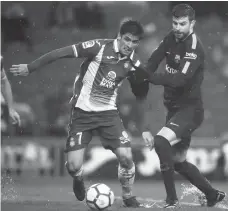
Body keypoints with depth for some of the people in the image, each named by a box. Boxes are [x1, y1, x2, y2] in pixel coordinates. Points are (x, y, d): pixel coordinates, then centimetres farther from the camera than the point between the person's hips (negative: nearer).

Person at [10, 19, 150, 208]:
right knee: (73, 166, -10)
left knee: (126, 156, -17)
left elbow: (141, 96, 10)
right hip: (82, 111, -3)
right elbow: (63, 52, -13)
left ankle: (128, 197, 11)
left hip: (108, 112, 3)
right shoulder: (100, 47, -15)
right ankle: (79, 181, 29)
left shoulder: (134, 64, -1)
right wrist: (30, 68, -12)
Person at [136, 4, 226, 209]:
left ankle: (172, 201, -20)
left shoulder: (194, 48, -20)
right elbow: (153, 63, 8)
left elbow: (180, 80, -30)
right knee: (178, 162, 15)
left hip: (190, 109, -8)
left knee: (161, 142, -29)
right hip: (174, 108, 8)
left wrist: (149, 76, -38)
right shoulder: (171, 39, 3)